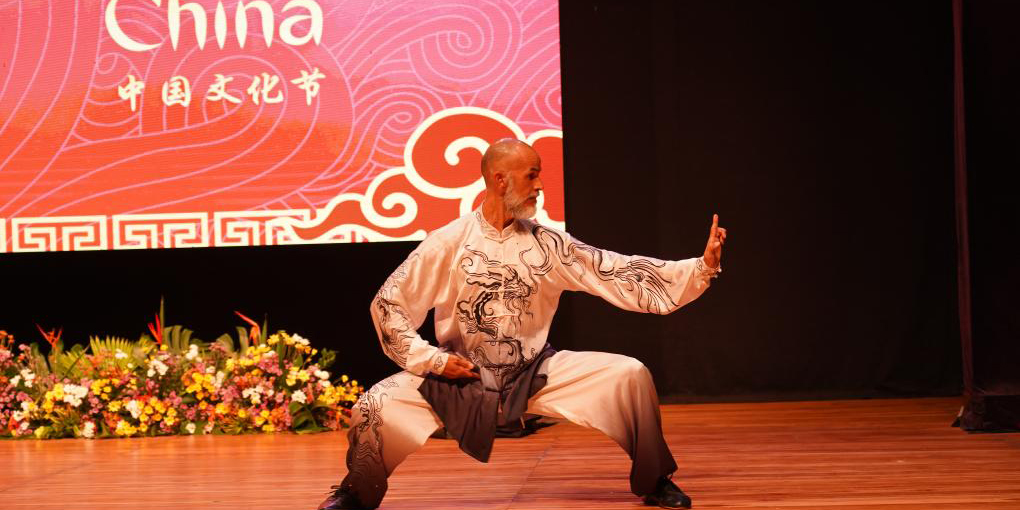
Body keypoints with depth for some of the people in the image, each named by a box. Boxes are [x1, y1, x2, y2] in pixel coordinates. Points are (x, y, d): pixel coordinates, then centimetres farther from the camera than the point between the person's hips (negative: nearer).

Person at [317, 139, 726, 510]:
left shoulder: (548, 245, 0)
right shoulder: (448, 243, -7)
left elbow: (620, 275, -3)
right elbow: (389, 304, -4)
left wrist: (702, 267, -11)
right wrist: (431, 359, -13)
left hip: (535, 373, 2)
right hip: (459, 377, -2)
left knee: (629, 374, -15)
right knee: (375, 408, -25)